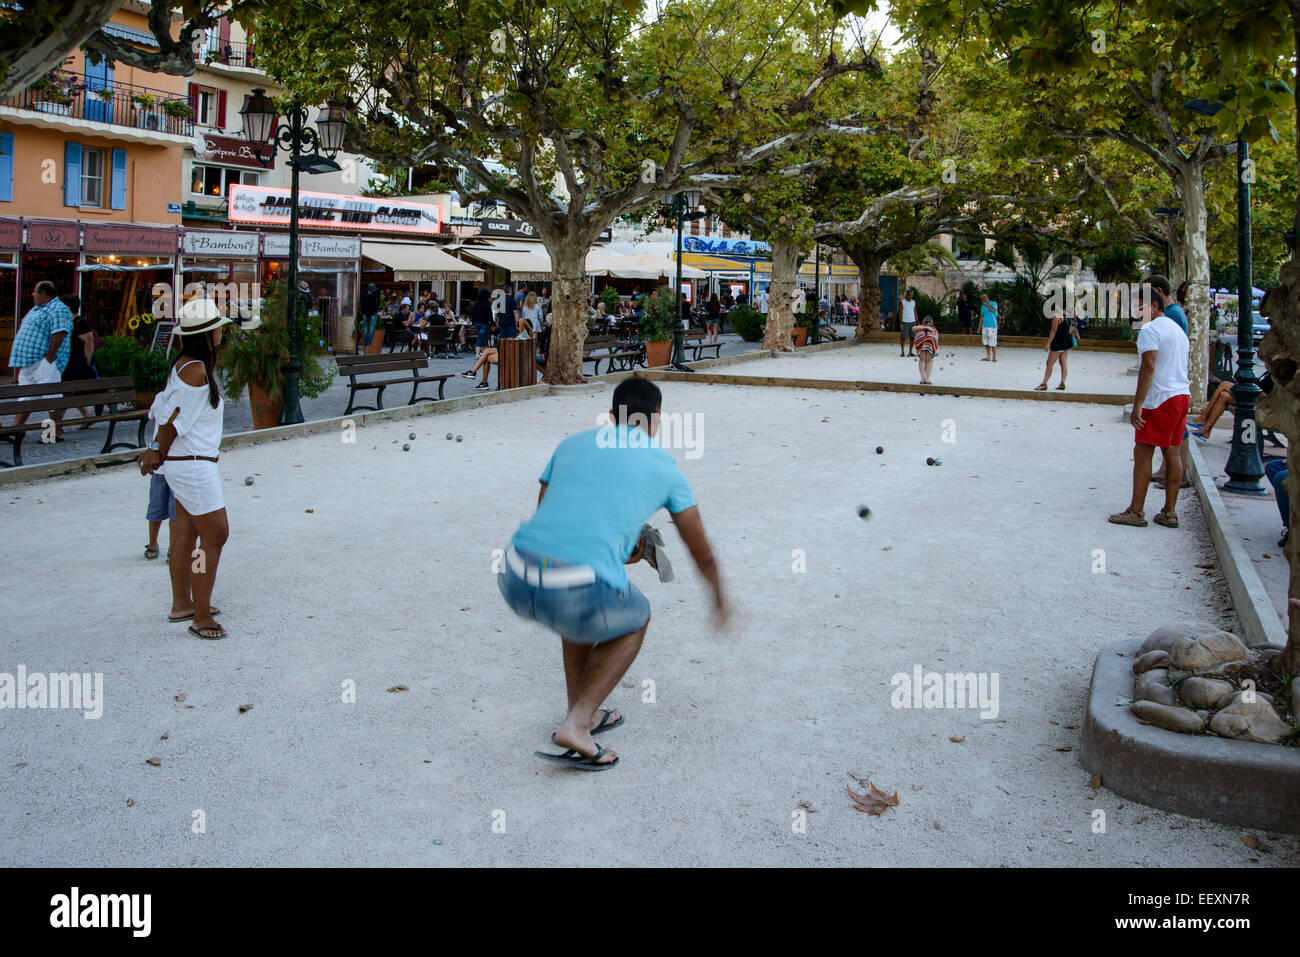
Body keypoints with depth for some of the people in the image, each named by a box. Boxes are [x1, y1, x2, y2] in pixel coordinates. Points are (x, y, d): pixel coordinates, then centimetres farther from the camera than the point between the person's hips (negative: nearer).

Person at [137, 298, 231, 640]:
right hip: (192, 463, -10)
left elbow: (162, 411, 11)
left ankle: (182, 604, 31)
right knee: (215, 534, -5)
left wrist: (155, 449, 10)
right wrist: (159, 453, -3)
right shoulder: (196, 370, -21)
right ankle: (201, 618, 1)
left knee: (186, 531, 18)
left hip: (183, 462, 10)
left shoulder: (185, 365, 8)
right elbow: (173, 419, -18)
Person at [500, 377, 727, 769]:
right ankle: (575, 726, 12)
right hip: (578, 588, -4)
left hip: (516, 584, 4)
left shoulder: (571, 444, 23)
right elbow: (702, 554, 27)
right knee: (634, 620, 29)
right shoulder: (664, 466, 16)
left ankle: (582, 712, 37)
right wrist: (719, 599, 46)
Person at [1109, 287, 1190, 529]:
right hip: (1182, 395, 9)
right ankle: (1169, 513, 10)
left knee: (1142, 453, -4)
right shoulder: (1178, 329, 19)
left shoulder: (1150, 330, -10)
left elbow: (1148, 368, -20)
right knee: (1172, 452, 9)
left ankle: (1135, 512, -3)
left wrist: (1137, 405, -21)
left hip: (1160, 399, -9)